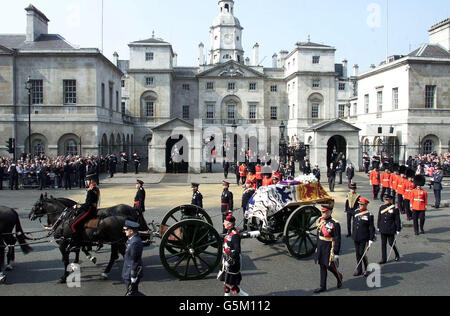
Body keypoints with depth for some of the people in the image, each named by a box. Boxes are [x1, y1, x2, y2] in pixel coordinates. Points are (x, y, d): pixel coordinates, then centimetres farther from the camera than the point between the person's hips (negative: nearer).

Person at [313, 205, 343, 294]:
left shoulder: (335, 224, -17)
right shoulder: (320, 221, 3)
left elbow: (337, 240, -15)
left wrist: (336, 253, -15)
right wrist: (317, 247, 18)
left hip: (329, 249, -6)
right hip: (321, 248, 6)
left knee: (329, 266, 4)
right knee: (322, 267, 12)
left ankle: (339, 277, 35)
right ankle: (323, 287, 21)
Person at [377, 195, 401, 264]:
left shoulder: (394, 209, -8)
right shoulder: (381, 207, 5)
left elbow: (397, 220, -5)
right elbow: (379, 218, 13)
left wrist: (398, 229, -5)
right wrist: (378, 226, 13)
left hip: (391, 230, -4)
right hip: (383, 229, 4)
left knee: (391, 243, 3)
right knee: (383, 244, 8)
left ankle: (397, 255, 32)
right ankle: (384, 259, 16)